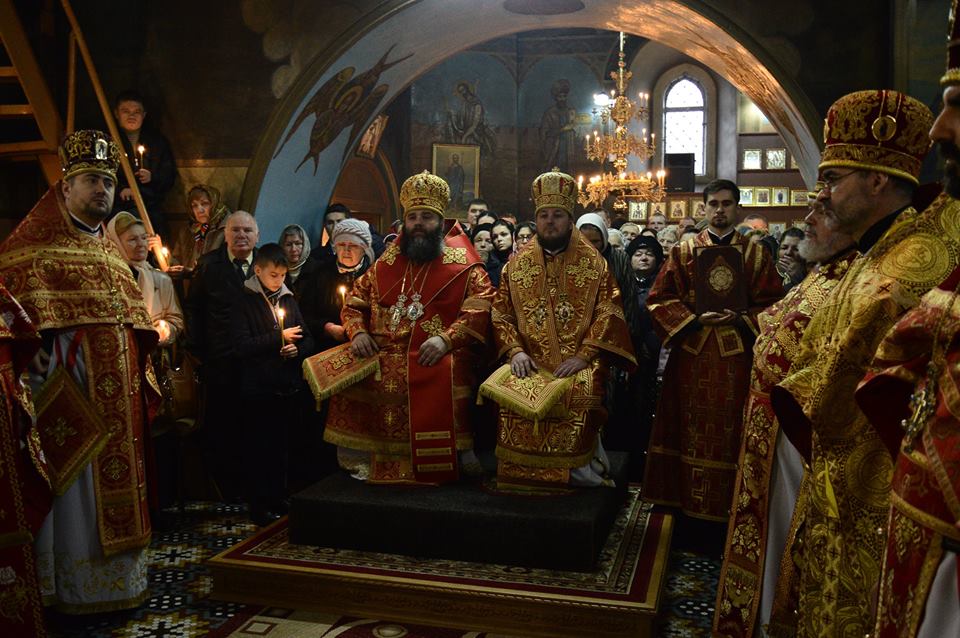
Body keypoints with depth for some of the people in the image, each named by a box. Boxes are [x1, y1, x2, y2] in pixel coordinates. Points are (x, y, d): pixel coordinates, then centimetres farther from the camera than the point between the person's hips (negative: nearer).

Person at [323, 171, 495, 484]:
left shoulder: (464, 266, 6)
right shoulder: (385, 265, 21)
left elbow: (479, 311, -5)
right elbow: (354, 304, 23)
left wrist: (447, 339, -20)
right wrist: (358, 332, 1)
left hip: (437, 358, -4)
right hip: (383, 355, 4)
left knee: (444, 382, -36)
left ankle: (443, 468, -16)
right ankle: (358, 461, -3)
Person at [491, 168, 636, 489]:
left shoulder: (594, 264, 8)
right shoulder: (516, 265, 14)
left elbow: (609, 314, -1)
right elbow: (501, 315, 10)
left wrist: (583, 356, -14)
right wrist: (515, 351, -7)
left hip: (579, 363, -1)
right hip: (529, 362, 2)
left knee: (580, 396, -33)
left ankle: (580, 470, -11)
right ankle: (523, 477, -11)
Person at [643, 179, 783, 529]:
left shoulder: (756, 255, 7)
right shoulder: (682, 252, 6)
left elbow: (773, 305, 3)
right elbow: (659, 300, 1)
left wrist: (740, 318, -14)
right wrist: (696, 319, -12)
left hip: (736, 358, 0)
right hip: (692, 355, 0)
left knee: (730, 433, 3)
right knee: (693, 432, 4)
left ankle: (726, 510, 15)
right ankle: (691, 507, 15)